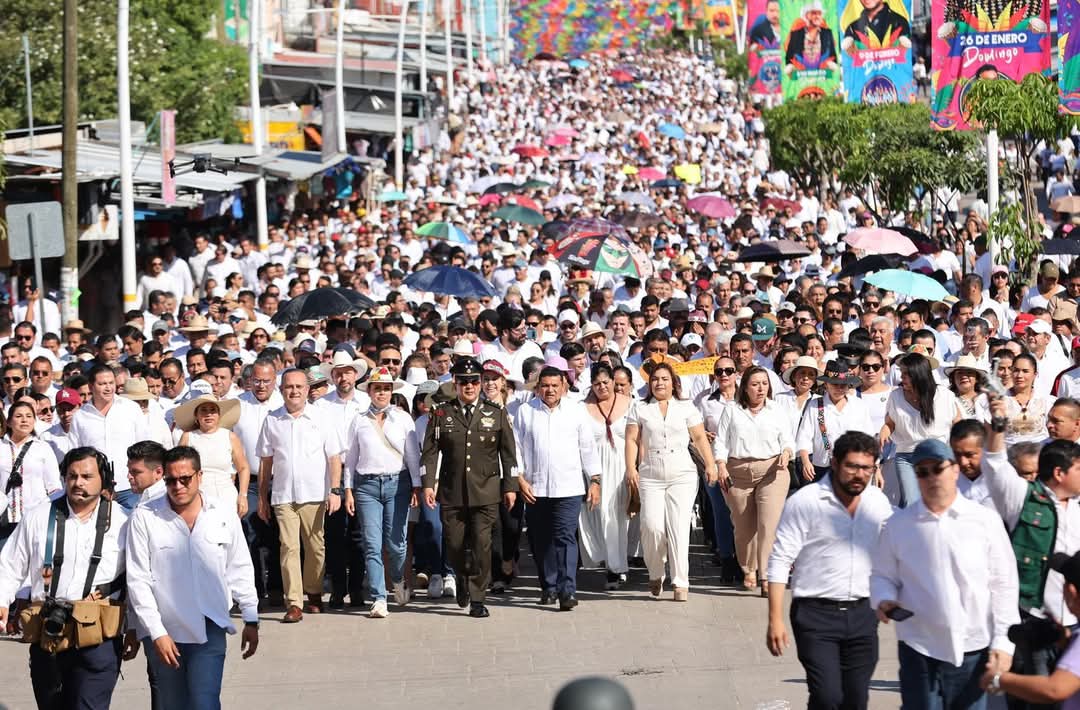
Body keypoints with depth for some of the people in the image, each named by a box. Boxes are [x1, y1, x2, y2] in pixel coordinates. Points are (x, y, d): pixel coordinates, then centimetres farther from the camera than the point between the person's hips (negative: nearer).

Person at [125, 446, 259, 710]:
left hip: (210, 630, 0)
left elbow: (240, 570, 9)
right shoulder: (144, 517, -6)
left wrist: (251, 620, 9)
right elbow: (138, 581, -5)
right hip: (165, 633, 0)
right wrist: (156, 633, -9)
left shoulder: (223, 512, 1)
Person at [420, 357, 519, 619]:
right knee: (454, 544, 3)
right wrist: (428, 484, -6)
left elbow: (508, 453, 10)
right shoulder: (441, 415, 7)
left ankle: (477, 599, 1)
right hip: (452, 491, 0)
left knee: (482, 545, -6)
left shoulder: (496, 415, 8)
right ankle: (462, 580, 33)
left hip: (486, 491, 0)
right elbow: (429, 451, 3)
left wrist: (510, 486, 5)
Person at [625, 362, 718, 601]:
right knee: (652, 526, -13)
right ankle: (655, 575, 9)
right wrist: (631, 468, -6)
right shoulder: (640, 410, 12)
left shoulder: (686, 408, 12)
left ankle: (681, 583, -6)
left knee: (679, 527, -8)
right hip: (650, 478, 0)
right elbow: (632, 440, 6)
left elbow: (700, 438, 9)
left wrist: (710, 465, 0)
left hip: (682, 476, 0)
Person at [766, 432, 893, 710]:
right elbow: (780, 561, -10)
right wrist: (776, 620, -14)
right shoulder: (805, 502, -10)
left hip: (862, 614, 5)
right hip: (816, 614, -5)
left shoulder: (879, 502, 6)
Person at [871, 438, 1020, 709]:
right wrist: (884, 599, -11)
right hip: (919, 649, 0)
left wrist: (1003, 642, -2)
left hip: (973, 652, 0)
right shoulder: (898, 524, 2)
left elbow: (1004, 585, 2)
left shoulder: (985, 521, -1)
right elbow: (883, 575, 11)